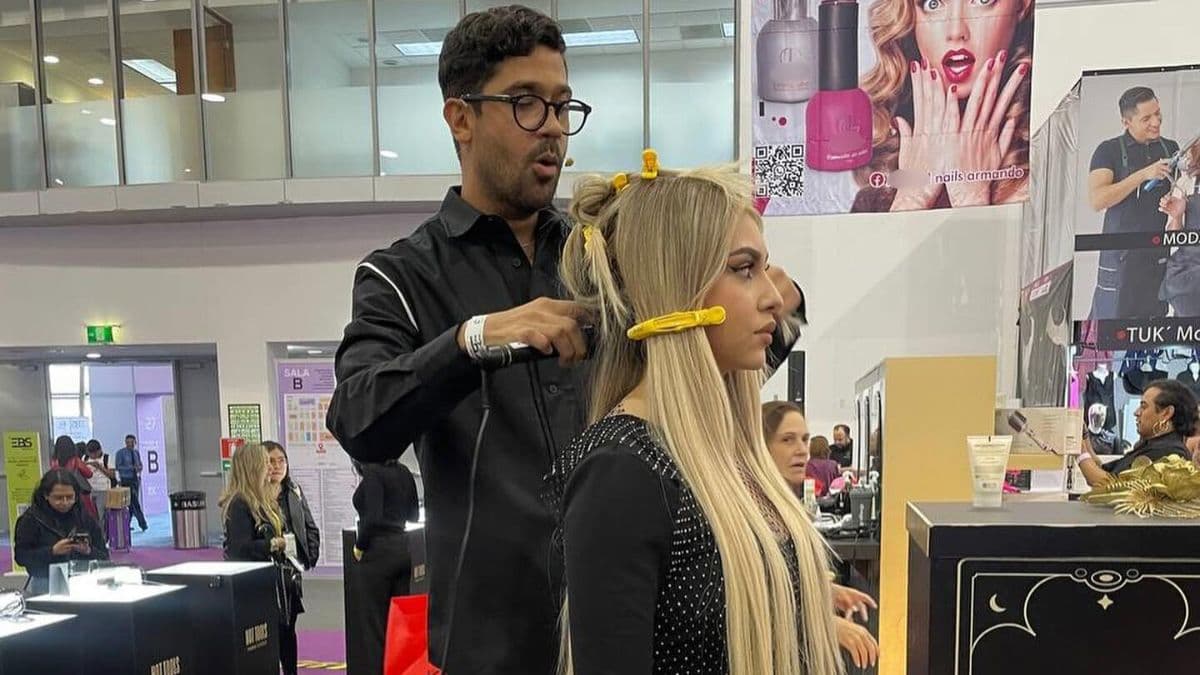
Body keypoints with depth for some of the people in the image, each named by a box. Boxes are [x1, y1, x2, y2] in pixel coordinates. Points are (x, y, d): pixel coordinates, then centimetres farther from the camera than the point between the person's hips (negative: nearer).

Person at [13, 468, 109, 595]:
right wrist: (52, 551, -17)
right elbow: (20, 556, -3)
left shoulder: (85, 518, 9)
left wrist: (88, 551, -14)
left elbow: (104, 557, 8)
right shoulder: (32, 519, 3)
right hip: (46, 583, -2)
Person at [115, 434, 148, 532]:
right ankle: (142, 523, -8)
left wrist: (139, 468, -7)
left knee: (131, 503, 7)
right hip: (126, 480, -5)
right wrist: (132, 467, -21)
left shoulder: (136, 453, 10)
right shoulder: (120, 453, -5)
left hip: (136, 479, 5)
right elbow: (118, 467, -11)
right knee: (134, 502, -10)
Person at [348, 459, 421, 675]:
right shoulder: (403, 472, 8)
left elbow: (373, 518, -22)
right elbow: (413, 515, 15)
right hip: (402, 549, 8)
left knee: (374, 625, 1)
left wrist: (360, 546, -8)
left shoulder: (373, 472, -14)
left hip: (378, 552, -8)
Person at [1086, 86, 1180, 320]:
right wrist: (1143, 175, -18)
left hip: (1162, 253, 5)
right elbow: (1096, 200, -14)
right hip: (1123, 254, -5)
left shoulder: (1171, 148, 15)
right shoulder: (1109, 150, -1)